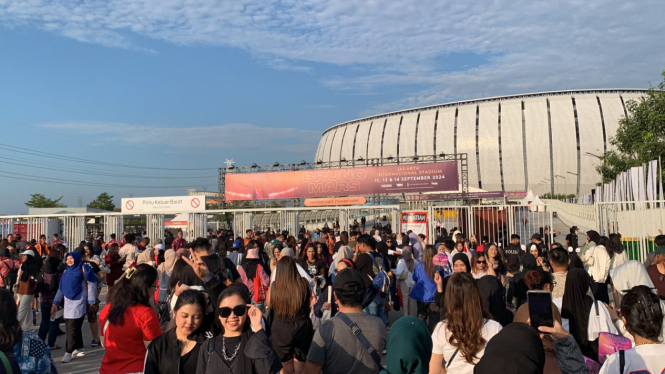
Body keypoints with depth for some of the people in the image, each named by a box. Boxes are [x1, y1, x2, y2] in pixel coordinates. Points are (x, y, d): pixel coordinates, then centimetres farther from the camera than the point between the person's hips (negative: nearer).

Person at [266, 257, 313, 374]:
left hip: (280, 331, 0)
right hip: (302, 329, 0)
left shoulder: (274, 285, -17)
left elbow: (268, 303, 2)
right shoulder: (303, 283, -17)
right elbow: (310, 298, 3)